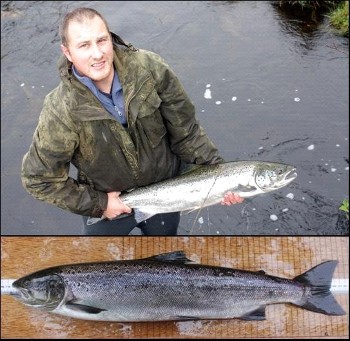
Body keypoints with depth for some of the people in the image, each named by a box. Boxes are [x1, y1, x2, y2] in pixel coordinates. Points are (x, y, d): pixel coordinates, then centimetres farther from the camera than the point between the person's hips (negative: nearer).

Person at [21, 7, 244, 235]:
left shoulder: (150, 68, -22)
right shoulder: (61, 112, -27)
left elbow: (186, 131, -11)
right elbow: (38, 179, -16)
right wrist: (96, 204, -16)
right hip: (107, 207, -1)